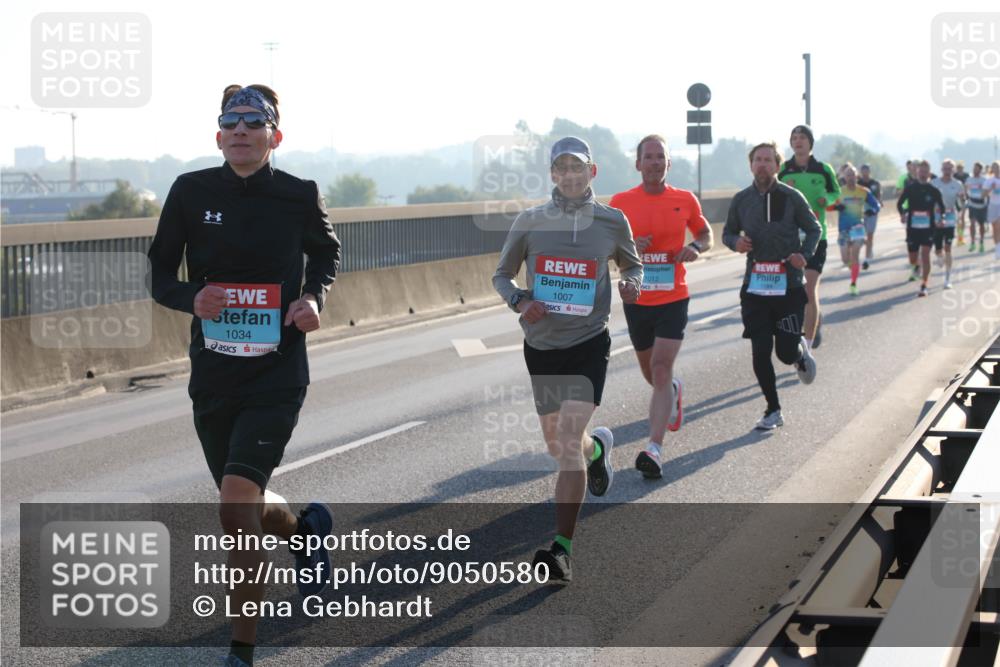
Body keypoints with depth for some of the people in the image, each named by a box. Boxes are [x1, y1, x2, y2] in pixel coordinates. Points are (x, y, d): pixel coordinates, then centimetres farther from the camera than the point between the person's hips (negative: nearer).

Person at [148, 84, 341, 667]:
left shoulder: (299, 196, -4)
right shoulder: (192, 192, -2)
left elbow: (327, 252, 17)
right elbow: (161, 275, 5)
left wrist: (313, 296, -4)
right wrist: (192, 298, -17)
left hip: (278, 373, -3)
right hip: (213, 374, 3)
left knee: (237, 502, -17)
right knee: (245, 507, 15)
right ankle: (306, 529, 52)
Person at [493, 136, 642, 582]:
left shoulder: (612, 221, -2)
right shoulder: (530, 222, -2)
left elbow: (631, 264, 15)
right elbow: (502, 275, 8)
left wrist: (632, 284, -8)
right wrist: (519, 301, -13)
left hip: (588, 345, -3)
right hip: (540, 345, 3)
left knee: (568, 443, -17)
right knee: (557, 446, 18)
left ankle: (562, 550, -16)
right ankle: (598, 447, 57)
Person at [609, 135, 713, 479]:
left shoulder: (685, 200, 0)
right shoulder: (621, 202, -2)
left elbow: (705, 234, 15)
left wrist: (695, 248, -7)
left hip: (673, 299, -2)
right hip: (636, 299, 2)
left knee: (661, 370, -14)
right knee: (651, 372, 18)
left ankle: (654, 450, -18)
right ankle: (672, 391, 55)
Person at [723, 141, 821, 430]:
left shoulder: (791, 197, -4)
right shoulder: (741, 200, 3)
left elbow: (814, 229, 5)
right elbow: (728, 232, 15)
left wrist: (804, 255, -12)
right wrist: (736, 242, -8)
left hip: (788, 286, -2)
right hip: (755, 287, 2)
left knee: (786, 352, -3)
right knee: (760, 353, -1)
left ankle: (801, 352, 36)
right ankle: (773, 411, 14)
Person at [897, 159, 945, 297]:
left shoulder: (933, 190, 0)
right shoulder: (910, 188, 0)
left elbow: (941, 207, 11)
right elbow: (899, 203, 7)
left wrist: (940, 219, -7)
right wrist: (902, 214, -13)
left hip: (928, 227, -1)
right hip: (912, 227, 1)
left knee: (925, 254, -16)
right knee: (913, 260, 8)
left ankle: (924, 286, -13)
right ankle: (919, 265, 47)